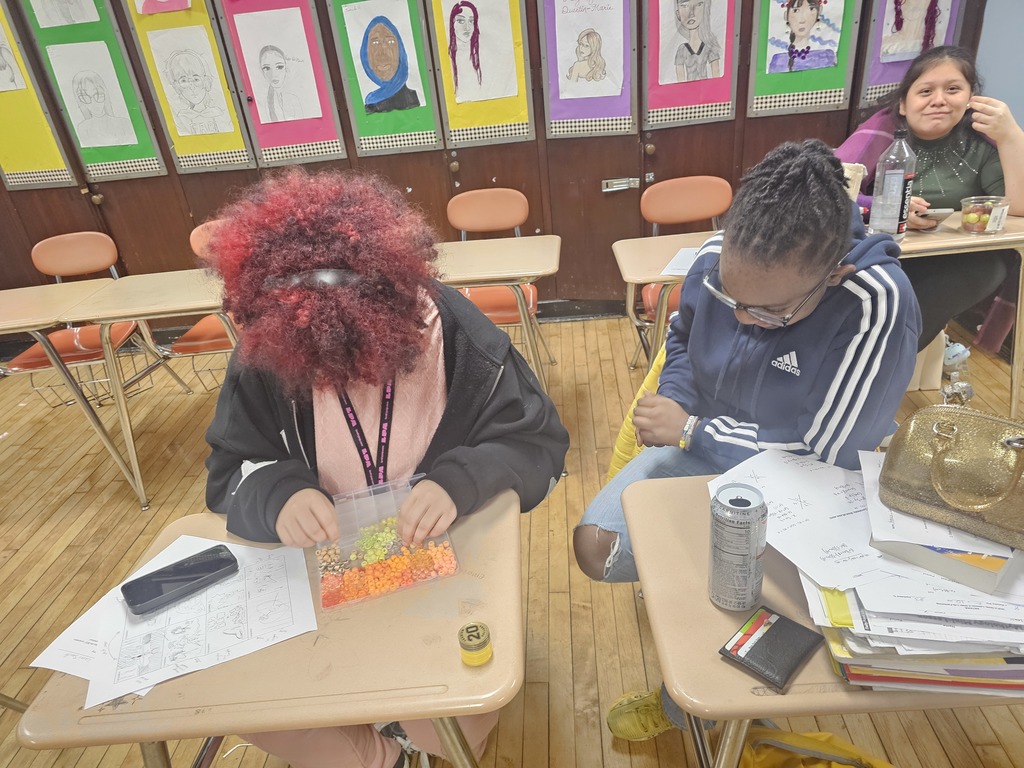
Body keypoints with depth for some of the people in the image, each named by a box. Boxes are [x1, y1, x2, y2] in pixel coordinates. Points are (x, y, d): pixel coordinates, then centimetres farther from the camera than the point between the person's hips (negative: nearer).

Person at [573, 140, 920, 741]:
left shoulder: (877, 307, -30)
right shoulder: (717, 260, -15)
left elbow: (826, 455, -24)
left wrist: (691, 431, -20)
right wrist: (673, 402, -9)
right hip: (702, 454, 5)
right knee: (596, 548, -6)